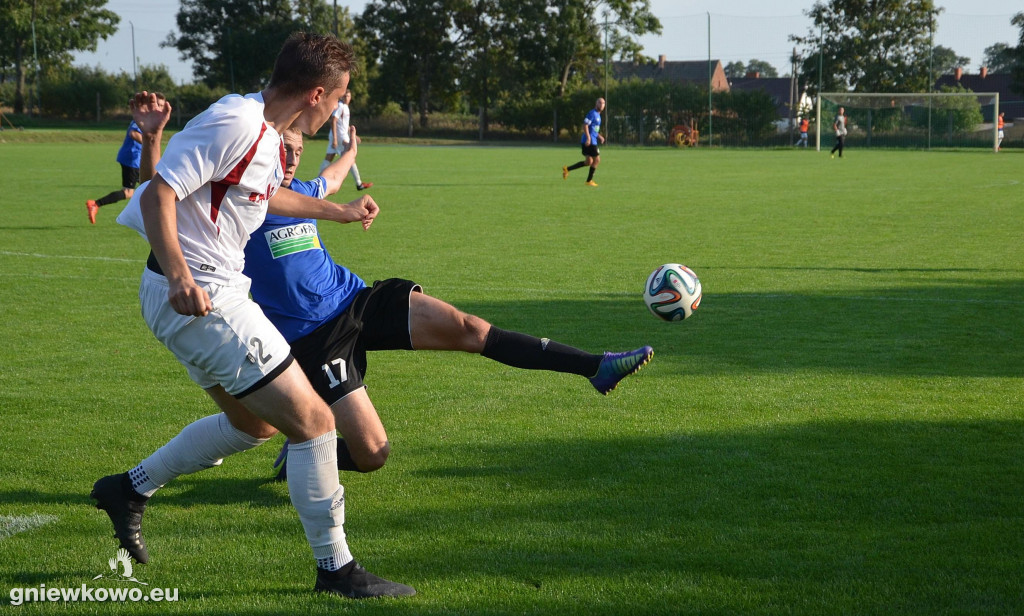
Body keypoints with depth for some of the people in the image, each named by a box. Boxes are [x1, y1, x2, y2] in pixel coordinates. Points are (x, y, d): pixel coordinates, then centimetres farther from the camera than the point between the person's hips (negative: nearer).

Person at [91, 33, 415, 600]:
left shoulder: (265, 131, 11)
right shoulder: (235, 123, -19)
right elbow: (158, 195, -24)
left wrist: (340, 211, 44)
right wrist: (179, 276, -38)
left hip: (214, 292, 11)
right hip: (199, 297, -11)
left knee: (252, 422, 25)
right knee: (313, 421, -7)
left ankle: (130, 489, 33)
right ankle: (336, 569, 3)